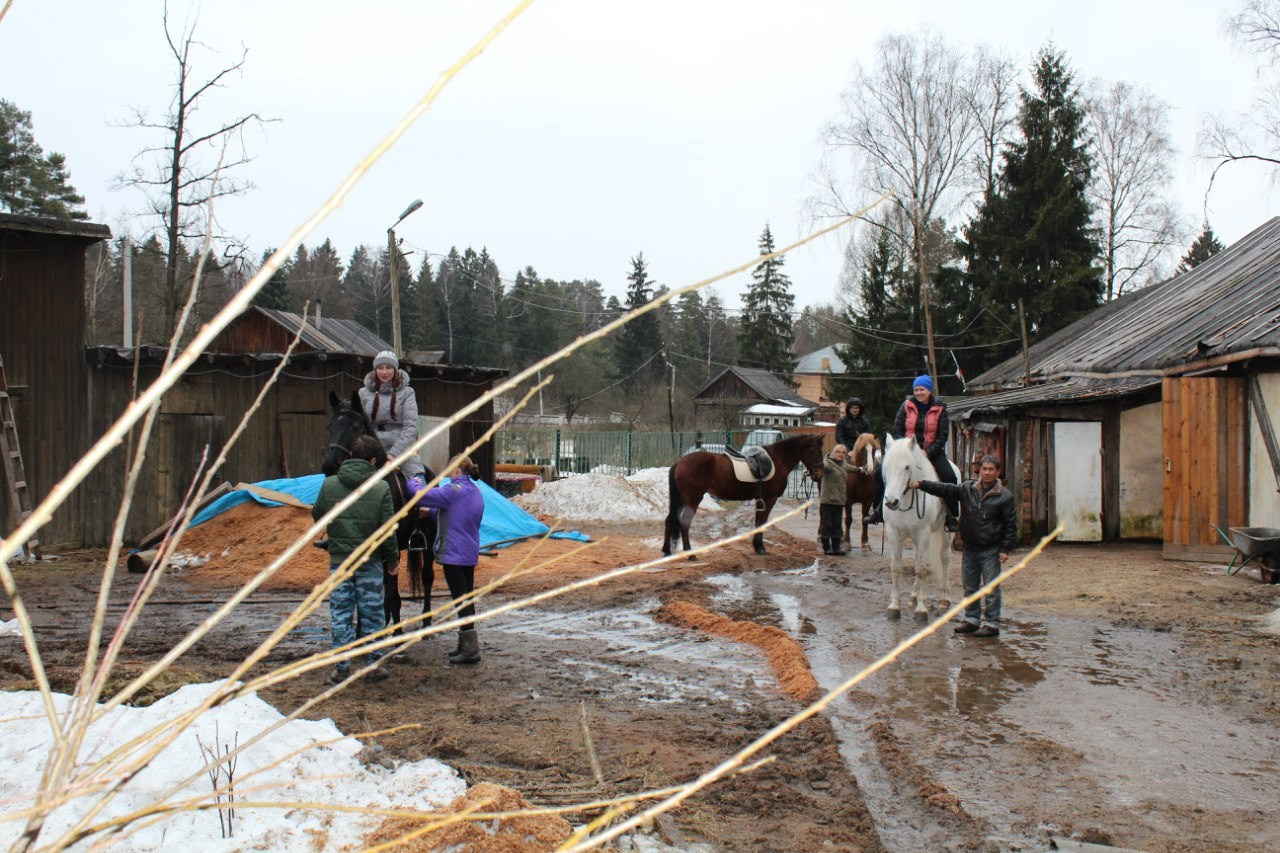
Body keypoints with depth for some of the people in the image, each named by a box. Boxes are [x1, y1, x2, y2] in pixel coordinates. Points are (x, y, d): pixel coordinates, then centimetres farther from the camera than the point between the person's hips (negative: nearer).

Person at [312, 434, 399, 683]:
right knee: (371, 614, 9)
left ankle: (342, 668, 10)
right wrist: (393, 559, 5)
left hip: (338, 560, 1)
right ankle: (374, 665, 14)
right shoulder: (382, 488, -9)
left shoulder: (329, 484, -3)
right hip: (370, 561, -1)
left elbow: (317, 516, 9)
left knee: (340, 615, 8)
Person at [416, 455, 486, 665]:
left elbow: (423, 496, -17)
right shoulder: (476, 493, 14)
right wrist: (432, 513, 22)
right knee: (467, 598, 14)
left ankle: (470, 649, -7)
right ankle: (466, 645, 22)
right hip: (471, 554, 9)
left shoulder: (453, 490, -16)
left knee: (461, 599, -6)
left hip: (454, 554, -9)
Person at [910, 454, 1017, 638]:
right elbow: (945, 489, -1)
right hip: (969, 548, 5)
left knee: (991, 588, -3)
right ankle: (972, 619, 25)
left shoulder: (1004, 496, -6)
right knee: (970, 587, 13)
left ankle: (992, 624, 4)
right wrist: (921, 484, -13)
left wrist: (1005, 549, -8)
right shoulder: (967, 489, 3)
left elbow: (1011, 525, -3)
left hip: (990, 550, -5)